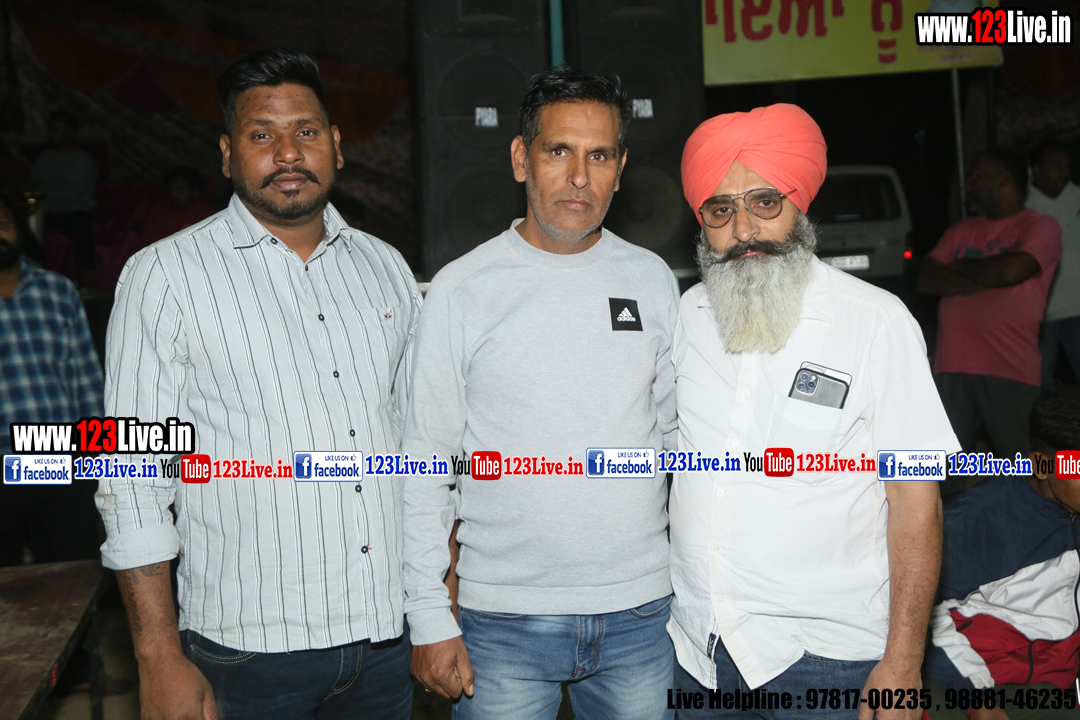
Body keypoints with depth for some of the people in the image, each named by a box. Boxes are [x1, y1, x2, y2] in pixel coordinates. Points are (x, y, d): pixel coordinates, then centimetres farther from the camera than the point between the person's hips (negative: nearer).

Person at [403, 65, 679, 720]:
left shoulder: (652, 279, 3)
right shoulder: (462, 290, -5)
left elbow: (673, 433, 11)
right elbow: (425, 465, -3)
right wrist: (431, 620, -5)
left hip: (641, 615, 3)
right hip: (503, 619, -2)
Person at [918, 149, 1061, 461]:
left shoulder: (1040, 226, 3)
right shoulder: (961, 231, 19)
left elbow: (1011, 270, -15)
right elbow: (926, 280, 7)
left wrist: (961, 266, 2)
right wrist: (979, 280, -7)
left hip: (1008, 371, -5)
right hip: (951, 368, 5)